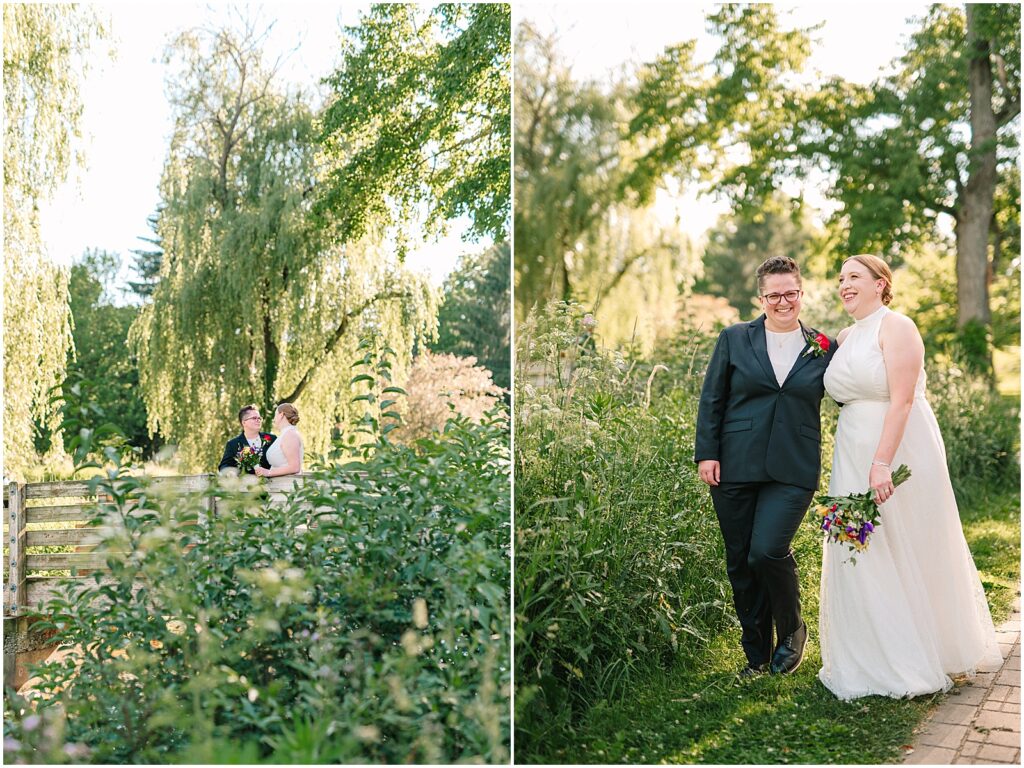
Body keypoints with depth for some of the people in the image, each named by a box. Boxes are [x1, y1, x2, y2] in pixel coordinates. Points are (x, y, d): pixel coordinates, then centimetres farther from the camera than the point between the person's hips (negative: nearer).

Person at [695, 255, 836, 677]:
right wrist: (707, 453, -2)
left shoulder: (823, 349, 7)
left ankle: (791, 630, 13)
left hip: (792, 471, -1)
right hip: (735, 468, 2)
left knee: (768, 551, -16)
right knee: (740, 563, 7)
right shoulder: (734, 339, 6)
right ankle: (756, 654, 24)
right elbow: (711, 400, 5)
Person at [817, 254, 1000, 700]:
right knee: (862, 558, 9)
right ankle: (873, 660, 22)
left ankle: (915, 662, 19)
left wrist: (883, 463, -26)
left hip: (899, 452, -7)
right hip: (854, 457, 7)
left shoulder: (896, 327, -10)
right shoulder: (845, 338, 12)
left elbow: (902, 399, -19)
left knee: (906, 555, 4)